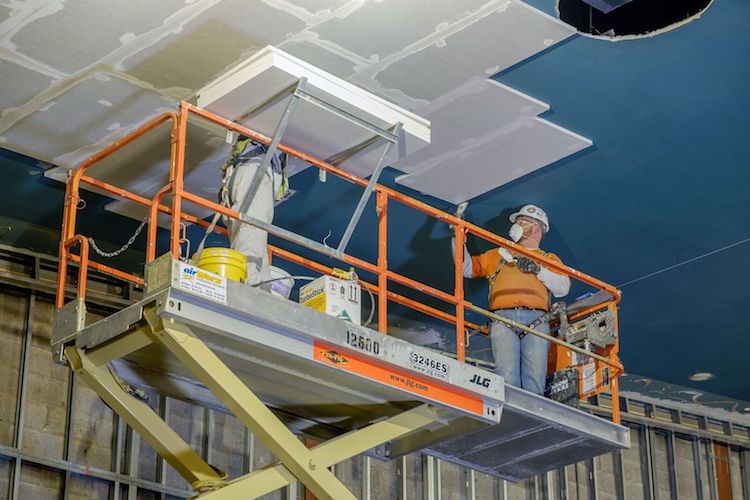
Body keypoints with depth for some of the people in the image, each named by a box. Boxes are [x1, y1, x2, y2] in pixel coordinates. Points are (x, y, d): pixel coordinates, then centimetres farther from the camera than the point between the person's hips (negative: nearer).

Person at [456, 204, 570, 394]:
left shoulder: (549, 259, 28)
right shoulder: (498, 254, 34)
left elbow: (563, 288, 11)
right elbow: (467, 268, 28)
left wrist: (538, 269, -1)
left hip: (536, 321, -1)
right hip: (503, 319, 1)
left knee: (535, 377, -19)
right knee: (507, 376, -21)